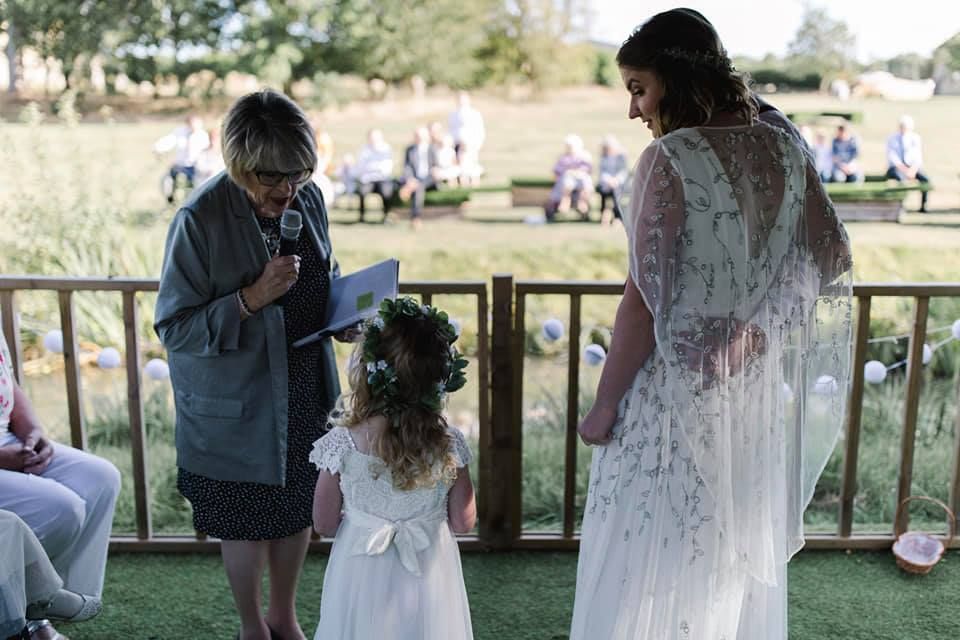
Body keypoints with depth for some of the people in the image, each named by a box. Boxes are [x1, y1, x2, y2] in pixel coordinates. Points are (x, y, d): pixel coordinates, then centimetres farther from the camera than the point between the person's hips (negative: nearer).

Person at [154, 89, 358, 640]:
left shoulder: (309, 198, -5)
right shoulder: (201, 219, -21)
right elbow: (173, 328, -19)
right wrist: (253, 298, -30)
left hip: (307, 391, 5)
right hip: (236, 404, -5)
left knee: (298, 508, 20)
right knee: (247, 522, 13)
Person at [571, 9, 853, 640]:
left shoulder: (670, 159, -18)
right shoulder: (784, 149, 0)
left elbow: (644, 298, -20)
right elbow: (833, 256, 6)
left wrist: (604, 404, -12)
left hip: (676, 389, -6)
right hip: (757, 388, 7)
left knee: (653, 557, 11)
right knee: (741, 552, 23)